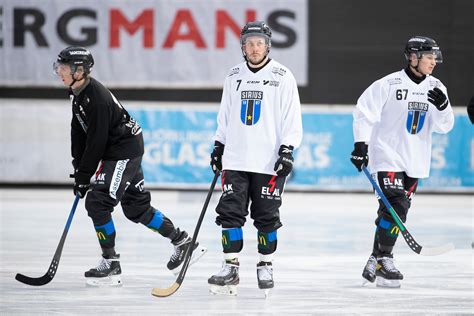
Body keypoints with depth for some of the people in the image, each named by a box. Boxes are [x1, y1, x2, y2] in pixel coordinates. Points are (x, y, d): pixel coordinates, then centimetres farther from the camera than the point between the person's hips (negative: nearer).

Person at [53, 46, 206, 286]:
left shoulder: (96, 98, -25)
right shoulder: (78, 94, 4)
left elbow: (96, 141, -24)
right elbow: (79, 131, 13)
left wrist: (84, 176, -18)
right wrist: (78, 166, 6)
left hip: (125, 151, -10)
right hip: (115, 152, 10)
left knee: (97, 202, -14)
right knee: (136, 207, 15)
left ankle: (110, 264, -8)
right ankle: (183, 242, 26)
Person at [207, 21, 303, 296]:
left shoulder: (282, 77, -2)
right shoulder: (234, 76, 11)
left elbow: (292, 118, -3)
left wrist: (287, 149, -10)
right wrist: (218, 146, 16)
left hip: (269, 161, -3)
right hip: (236, 159, 3)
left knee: (266, 217, 1)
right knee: (230, 212, -3)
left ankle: (266, 266, 14)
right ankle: (231, 268, 1)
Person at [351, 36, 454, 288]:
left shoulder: (436, 88, 5)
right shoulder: (389, 84, -11)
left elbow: (444, 126, 2)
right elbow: (364, 111, -8)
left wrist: (443, 107, -17)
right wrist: (361, 144, -12)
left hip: (414, 162, 6)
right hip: (387, 156, -6)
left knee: (398, 209, 9)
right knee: (395, 205, -18)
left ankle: (376, 262, 19)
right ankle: (384, 260, -13)